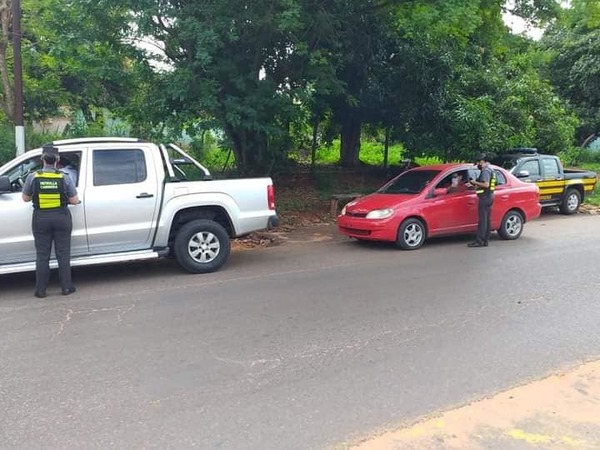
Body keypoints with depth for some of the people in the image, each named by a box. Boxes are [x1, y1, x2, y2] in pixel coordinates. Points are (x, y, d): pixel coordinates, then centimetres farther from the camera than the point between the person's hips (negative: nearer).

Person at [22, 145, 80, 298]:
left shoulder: (33, 177, -5)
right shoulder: (65, 178, -7)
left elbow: (25, 198, 7)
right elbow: (74, 200, -2)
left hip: (41, 219, 1)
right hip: (61, 218, 0)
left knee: (42, 255, 8)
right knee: (63, 254, 8)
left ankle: (40, 290, 13)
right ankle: (66, 287, 12)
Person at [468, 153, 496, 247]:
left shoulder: (485, 170, -14)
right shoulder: (490, 170, 19)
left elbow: (486, 184, -24)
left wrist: (475, 182, -13)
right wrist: (477, 185, 16)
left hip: (485, 197, -11)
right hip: (490, 197, 11)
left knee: (482, 219, -9)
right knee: (487, 219, 10)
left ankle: (479, 241, -9)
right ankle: (485, 240, 14)